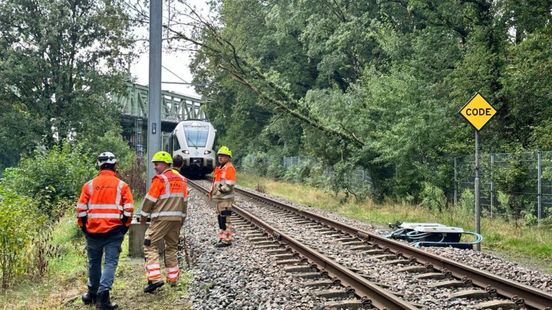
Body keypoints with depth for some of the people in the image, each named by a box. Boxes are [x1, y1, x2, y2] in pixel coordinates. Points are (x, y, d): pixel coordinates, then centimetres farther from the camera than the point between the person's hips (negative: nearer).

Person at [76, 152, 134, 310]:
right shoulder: (122, 186, -1)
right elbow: (128, 210, -4)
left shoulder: (89, 185, 3)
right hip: (114, 232, -2)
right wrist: (124, 227, 8)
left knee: (94, 263, 16)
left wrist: (84, 227, 14)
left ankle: (92, 294, 30)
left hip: (93, 231, 2)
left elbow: (81, 209, 2)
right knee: (110, 263, 0)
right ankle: (102, 295, -14)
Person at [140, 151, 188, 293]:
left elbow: (150, 199, -9)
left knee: (150, 246, -3)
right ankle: (173, 279, 20)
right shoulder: (181, 179, 12)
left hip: (161, 218, -7)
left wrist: (143, 216, 3)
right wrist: (181, 218, 23)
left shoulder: (160, 179, -10)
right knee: (172, 247, 17)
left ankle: (155, 279, -14)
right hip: (177, 219, 7)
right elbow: (184, 200, 16)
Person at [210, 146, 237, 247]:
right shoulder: (218, 168, 19)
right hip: (218, 197, 10)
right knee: (220, 218, 15)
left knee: (225, 219, -8)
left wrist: (221, 189, -18)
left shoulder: (229, 168, -11)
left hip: (225, 198, -10)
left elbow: (229, 184, -19)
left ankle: (227, 240, -5)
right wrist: (212, 190, 12)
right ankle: (222, 237, 25)